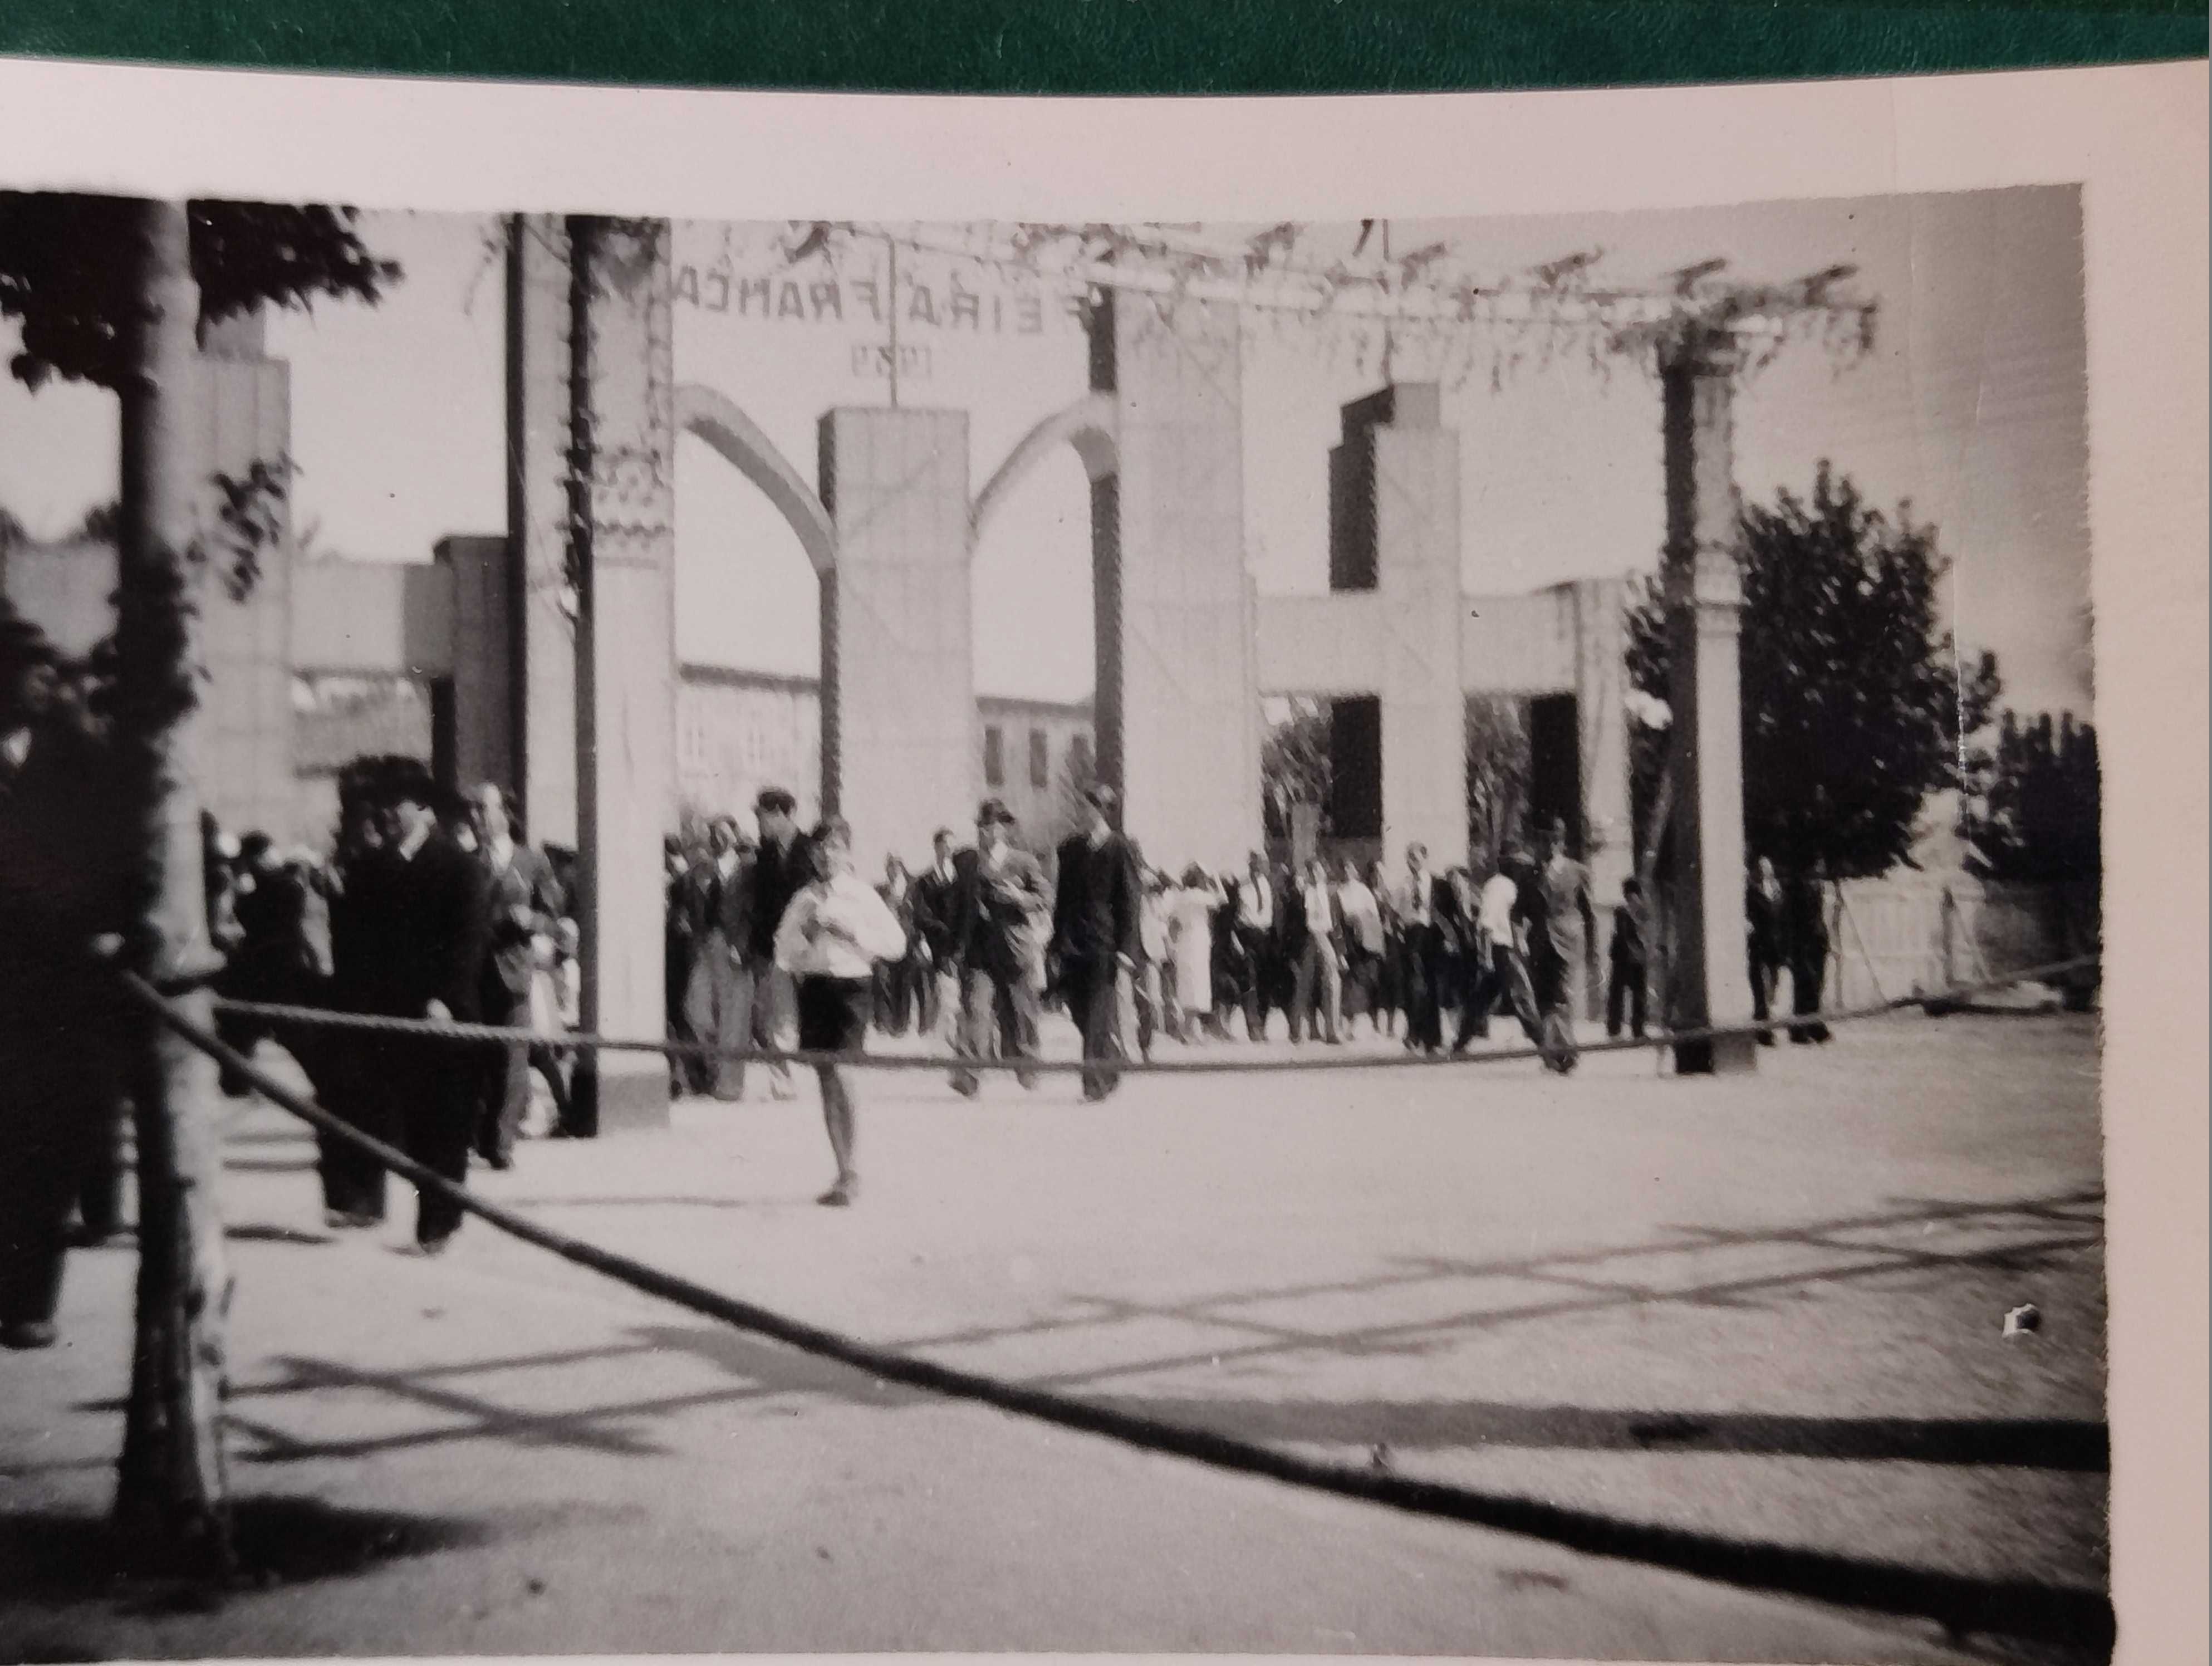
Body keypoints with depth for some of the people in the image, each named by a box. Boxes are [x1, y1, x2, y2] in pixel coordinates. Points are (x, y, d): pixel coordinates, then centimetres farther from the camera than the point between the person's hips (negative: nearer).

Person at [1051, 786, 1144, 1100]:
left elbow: (1131, 905, -4)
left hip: (1105, 948, -5)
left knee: (1099, 1019, -6)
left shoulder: (1120, 849, -3)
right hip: (1073, 945, 5)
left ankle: (1096, 1084, 1)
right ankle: (1108, 1073, 26)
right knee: (1082, 1016, 8)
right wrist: (1058, 945, 11)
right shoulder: (1071, 847, 12)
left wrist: (1126, 956, -10)